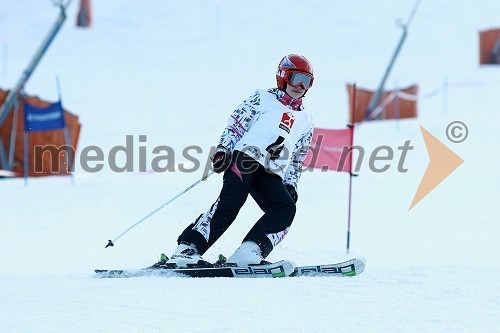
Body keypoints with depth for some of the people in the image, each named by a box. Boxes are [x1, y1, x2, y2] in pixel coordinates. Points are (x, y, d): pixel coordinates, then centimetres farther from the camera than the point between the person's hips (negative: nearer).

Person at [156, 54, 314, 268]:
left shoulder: (305, 119, 29)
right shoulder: (263, 99, 16)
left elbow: (298, 159, 30)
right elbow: (236, 124, 8)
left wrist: (291, 185, 17)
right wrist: (223, 149, -7)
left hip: (271, 176, 5)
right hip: (246, 158, -4)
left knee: (286, 208, -22)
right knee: (230, 202, -25)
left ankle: (248, 253, -34)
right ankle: (187, 249, -31)